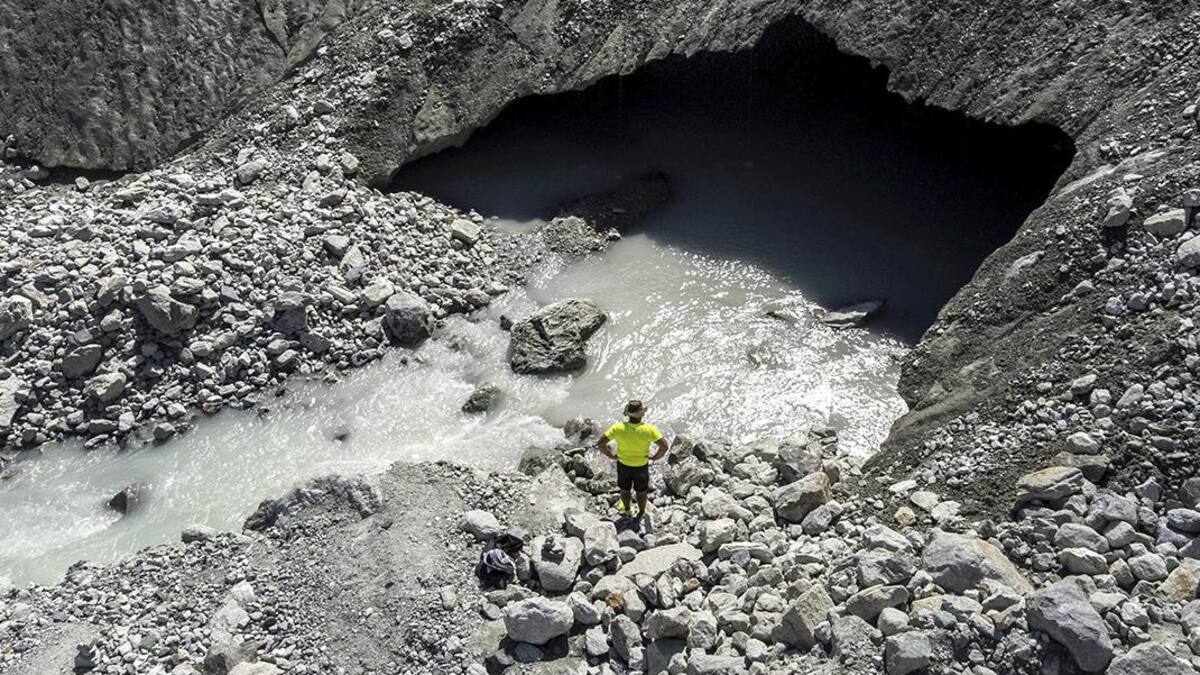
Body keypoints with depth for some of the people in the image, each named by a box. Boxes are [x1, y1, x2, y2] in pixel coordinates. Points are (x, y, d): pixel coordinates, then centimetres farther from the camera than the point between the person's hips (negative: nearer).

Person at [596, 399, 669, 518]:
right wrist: (656, 457, -12)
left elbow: (600, 443, -26)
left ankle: (627, 510, 53)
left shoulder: (618, 428, -27)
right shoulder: (648, 429, -29)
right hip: (641, 467, -1)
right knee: (641, 491, 26)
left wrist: (611, 455, -11)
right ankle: (641, 513, 48)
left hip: (623, 465, 1)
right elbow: (665, 446, -30)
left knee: (625, 489, 29)